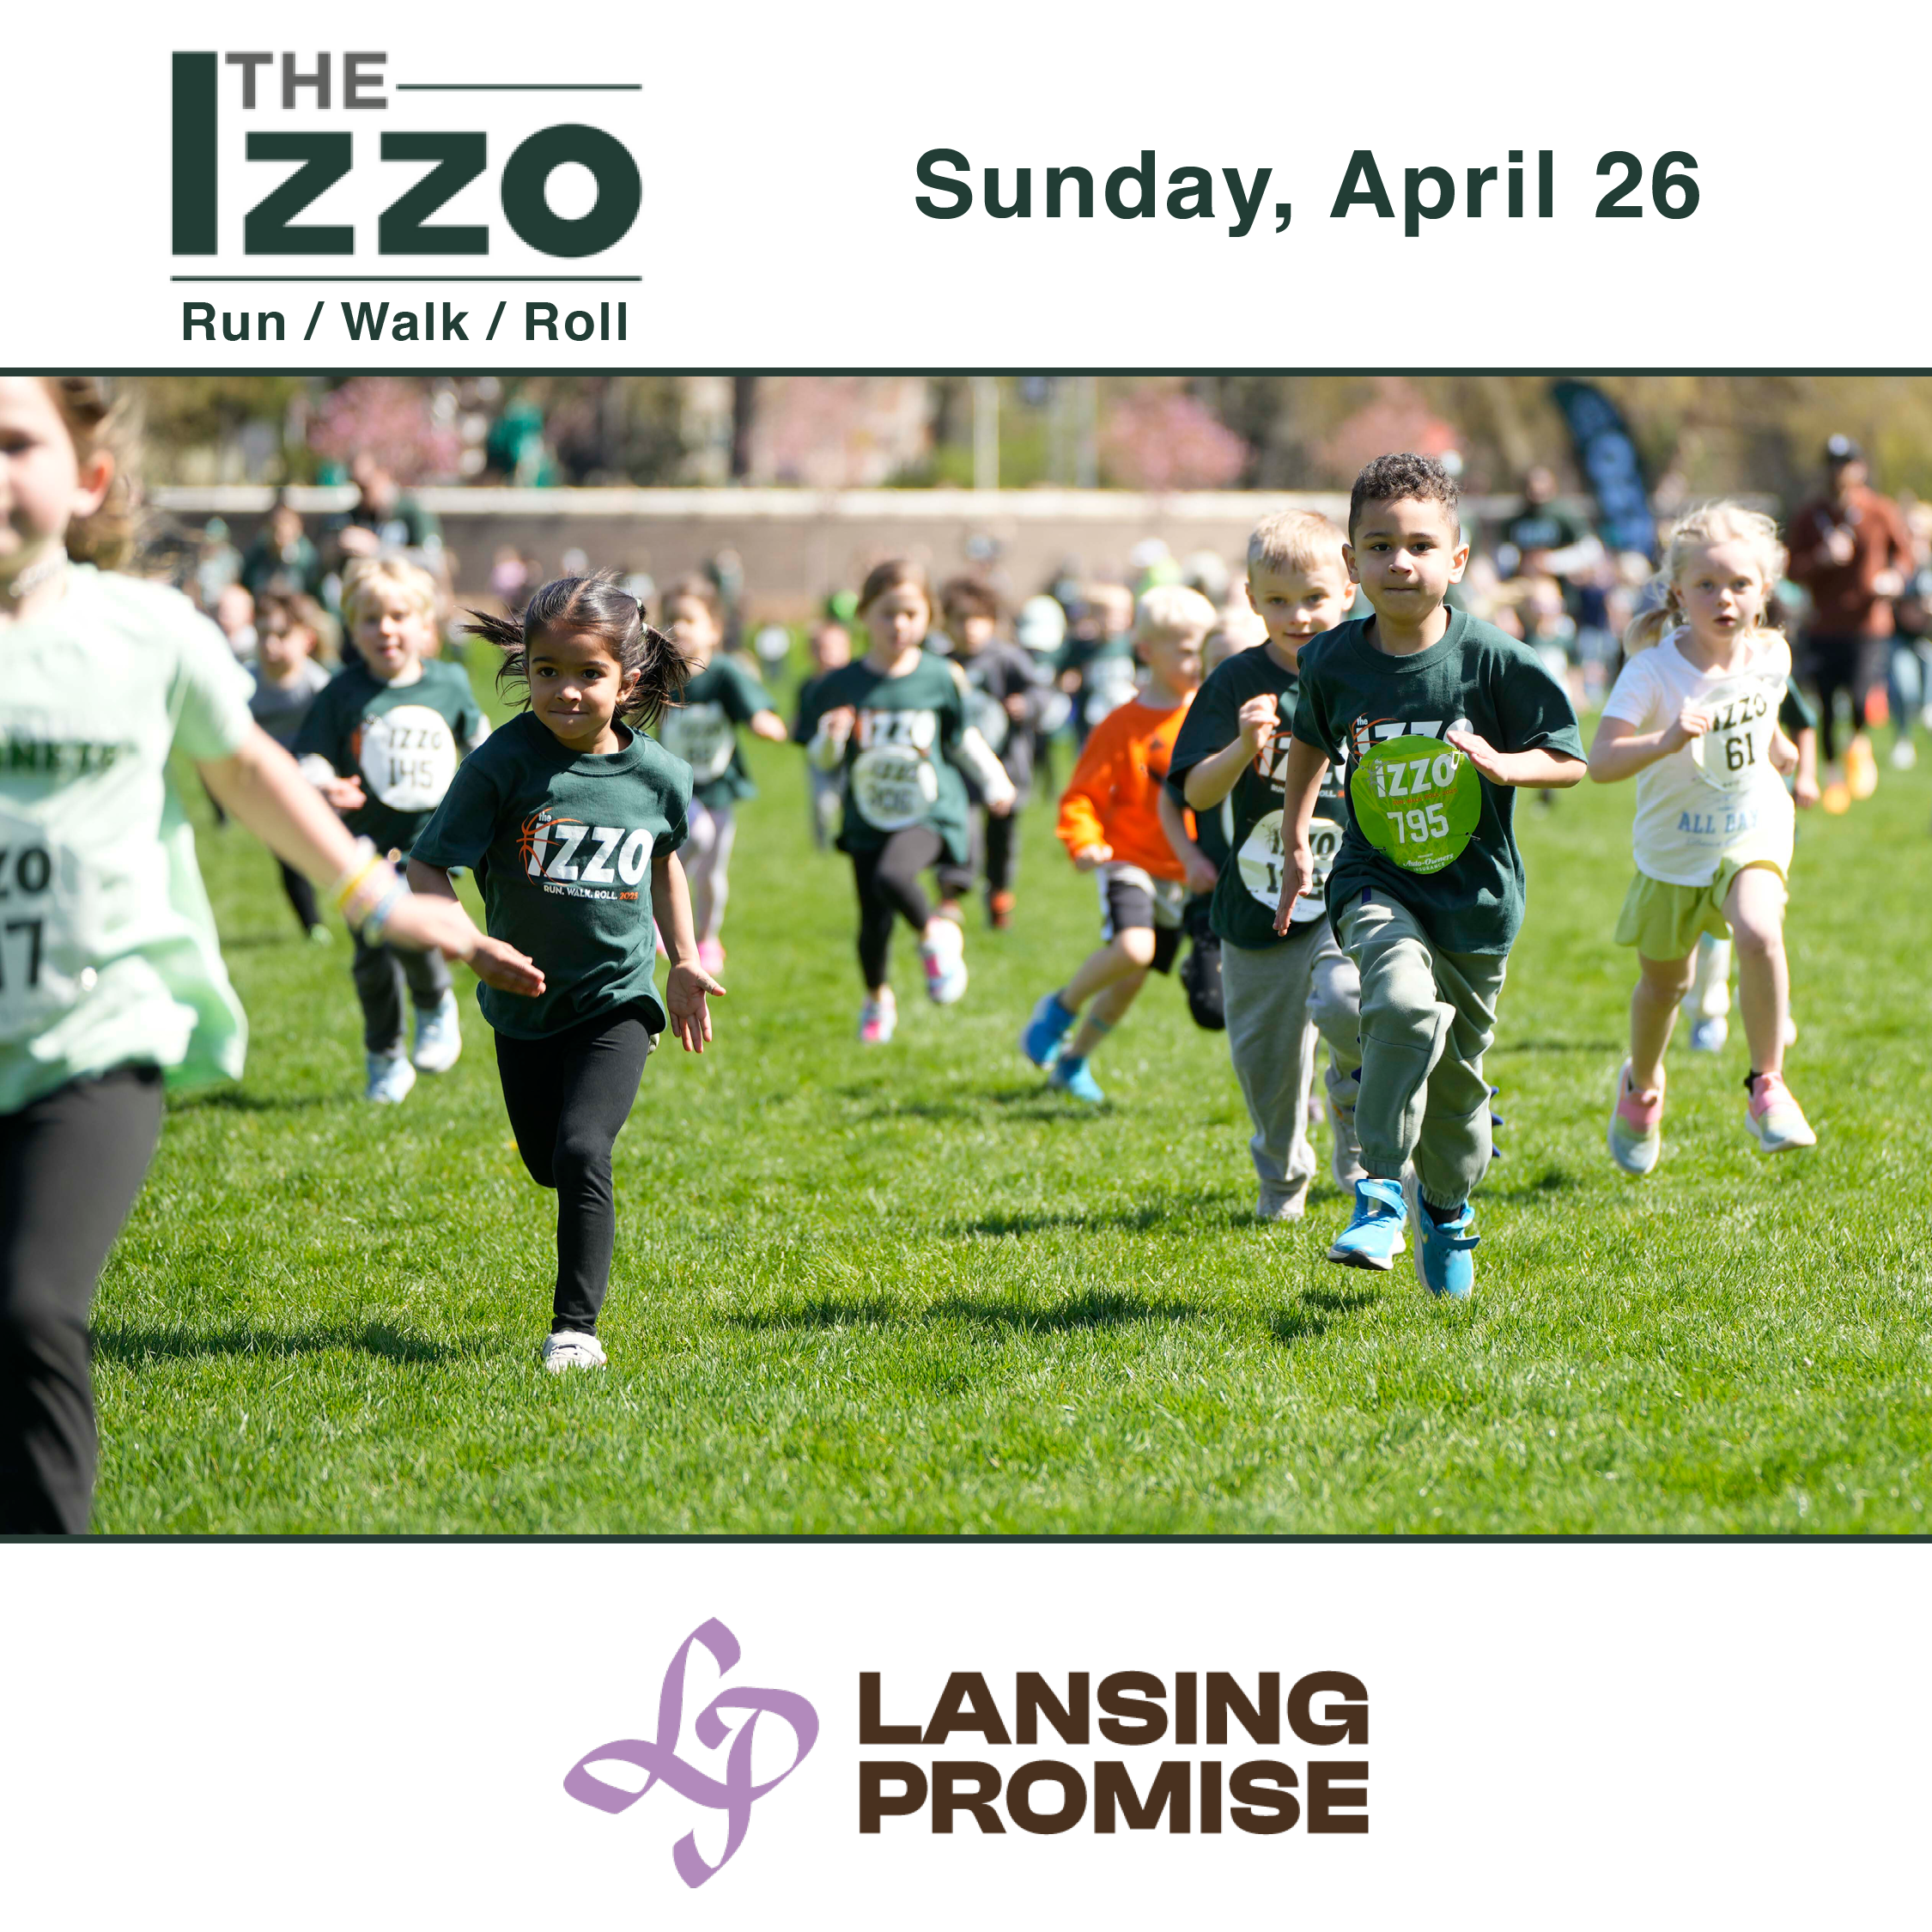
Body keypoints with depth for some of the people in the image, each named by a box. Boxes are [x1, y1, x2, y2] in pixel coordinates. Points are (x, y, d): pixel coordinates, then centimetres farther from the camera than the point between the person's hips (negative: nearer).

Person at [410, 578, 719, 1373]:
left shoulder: (658, 774, -8)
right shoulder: (504, 763, -18)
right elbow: (427, 867, -17)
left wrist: (684, 960, 14)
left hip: (617, 997, -1)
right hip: (526, 1002, 1)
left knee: (581, 1150, -21)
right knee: (545, 1163, 18)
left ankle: (576, 1327, -11)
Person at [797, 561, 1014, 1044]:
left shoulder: (940, 678, -2)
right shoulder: (840, 686, -4)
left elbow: (963, 738, 14)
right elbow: (822, 759, 2)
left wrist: (994, 782, 18)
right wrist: (832, 739, -19)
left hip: (931, 811, -2)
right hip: (867, 818, 2)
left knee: (892, 876, -32)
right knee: (873, 921, 7)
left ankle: (936, 936, -2)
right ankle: (877, 999, 37)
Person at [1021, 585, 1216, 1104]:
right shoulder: (1124, 726, -12)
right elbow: (1081, 796, -11)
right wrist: (1084, 843, -28)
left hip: (1182, 872, 5)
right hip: (1129, 860, -5)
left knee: (1131, 979, 9)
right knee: (1132, 948, -29)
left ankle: (1074, 1059, 29)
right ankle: (1061, 1008, -2)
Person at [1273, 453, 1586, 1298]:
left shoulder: (1493, 659, -12)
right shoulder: (1333, 661, -5)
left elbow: (1569, 759, -5)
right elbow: (1311, 742, 17)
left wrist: (1500, 765, -23)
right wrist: (1296, 841, 17)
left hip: (1476, 893, 0)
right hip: (1377, 881, 0)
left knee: (1458, 1072, 12)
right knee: (1404, 1004, -31)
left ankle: (1447, 1208, 39)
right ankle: (1382, 1187, -21)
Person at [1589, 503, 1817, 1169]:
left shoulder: (1770, 654, -9)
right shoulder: (1653, 669, -22)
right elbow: (1600, 761, -33)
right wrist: (1663, 742, -49)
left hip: (1751, 832, 1)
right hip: (1672, 846, -1)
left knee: (1758, 935, -28)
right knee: (1663, 983, 15)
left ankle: (1767, 1089, -13)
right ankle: (1641, 1085, 47)